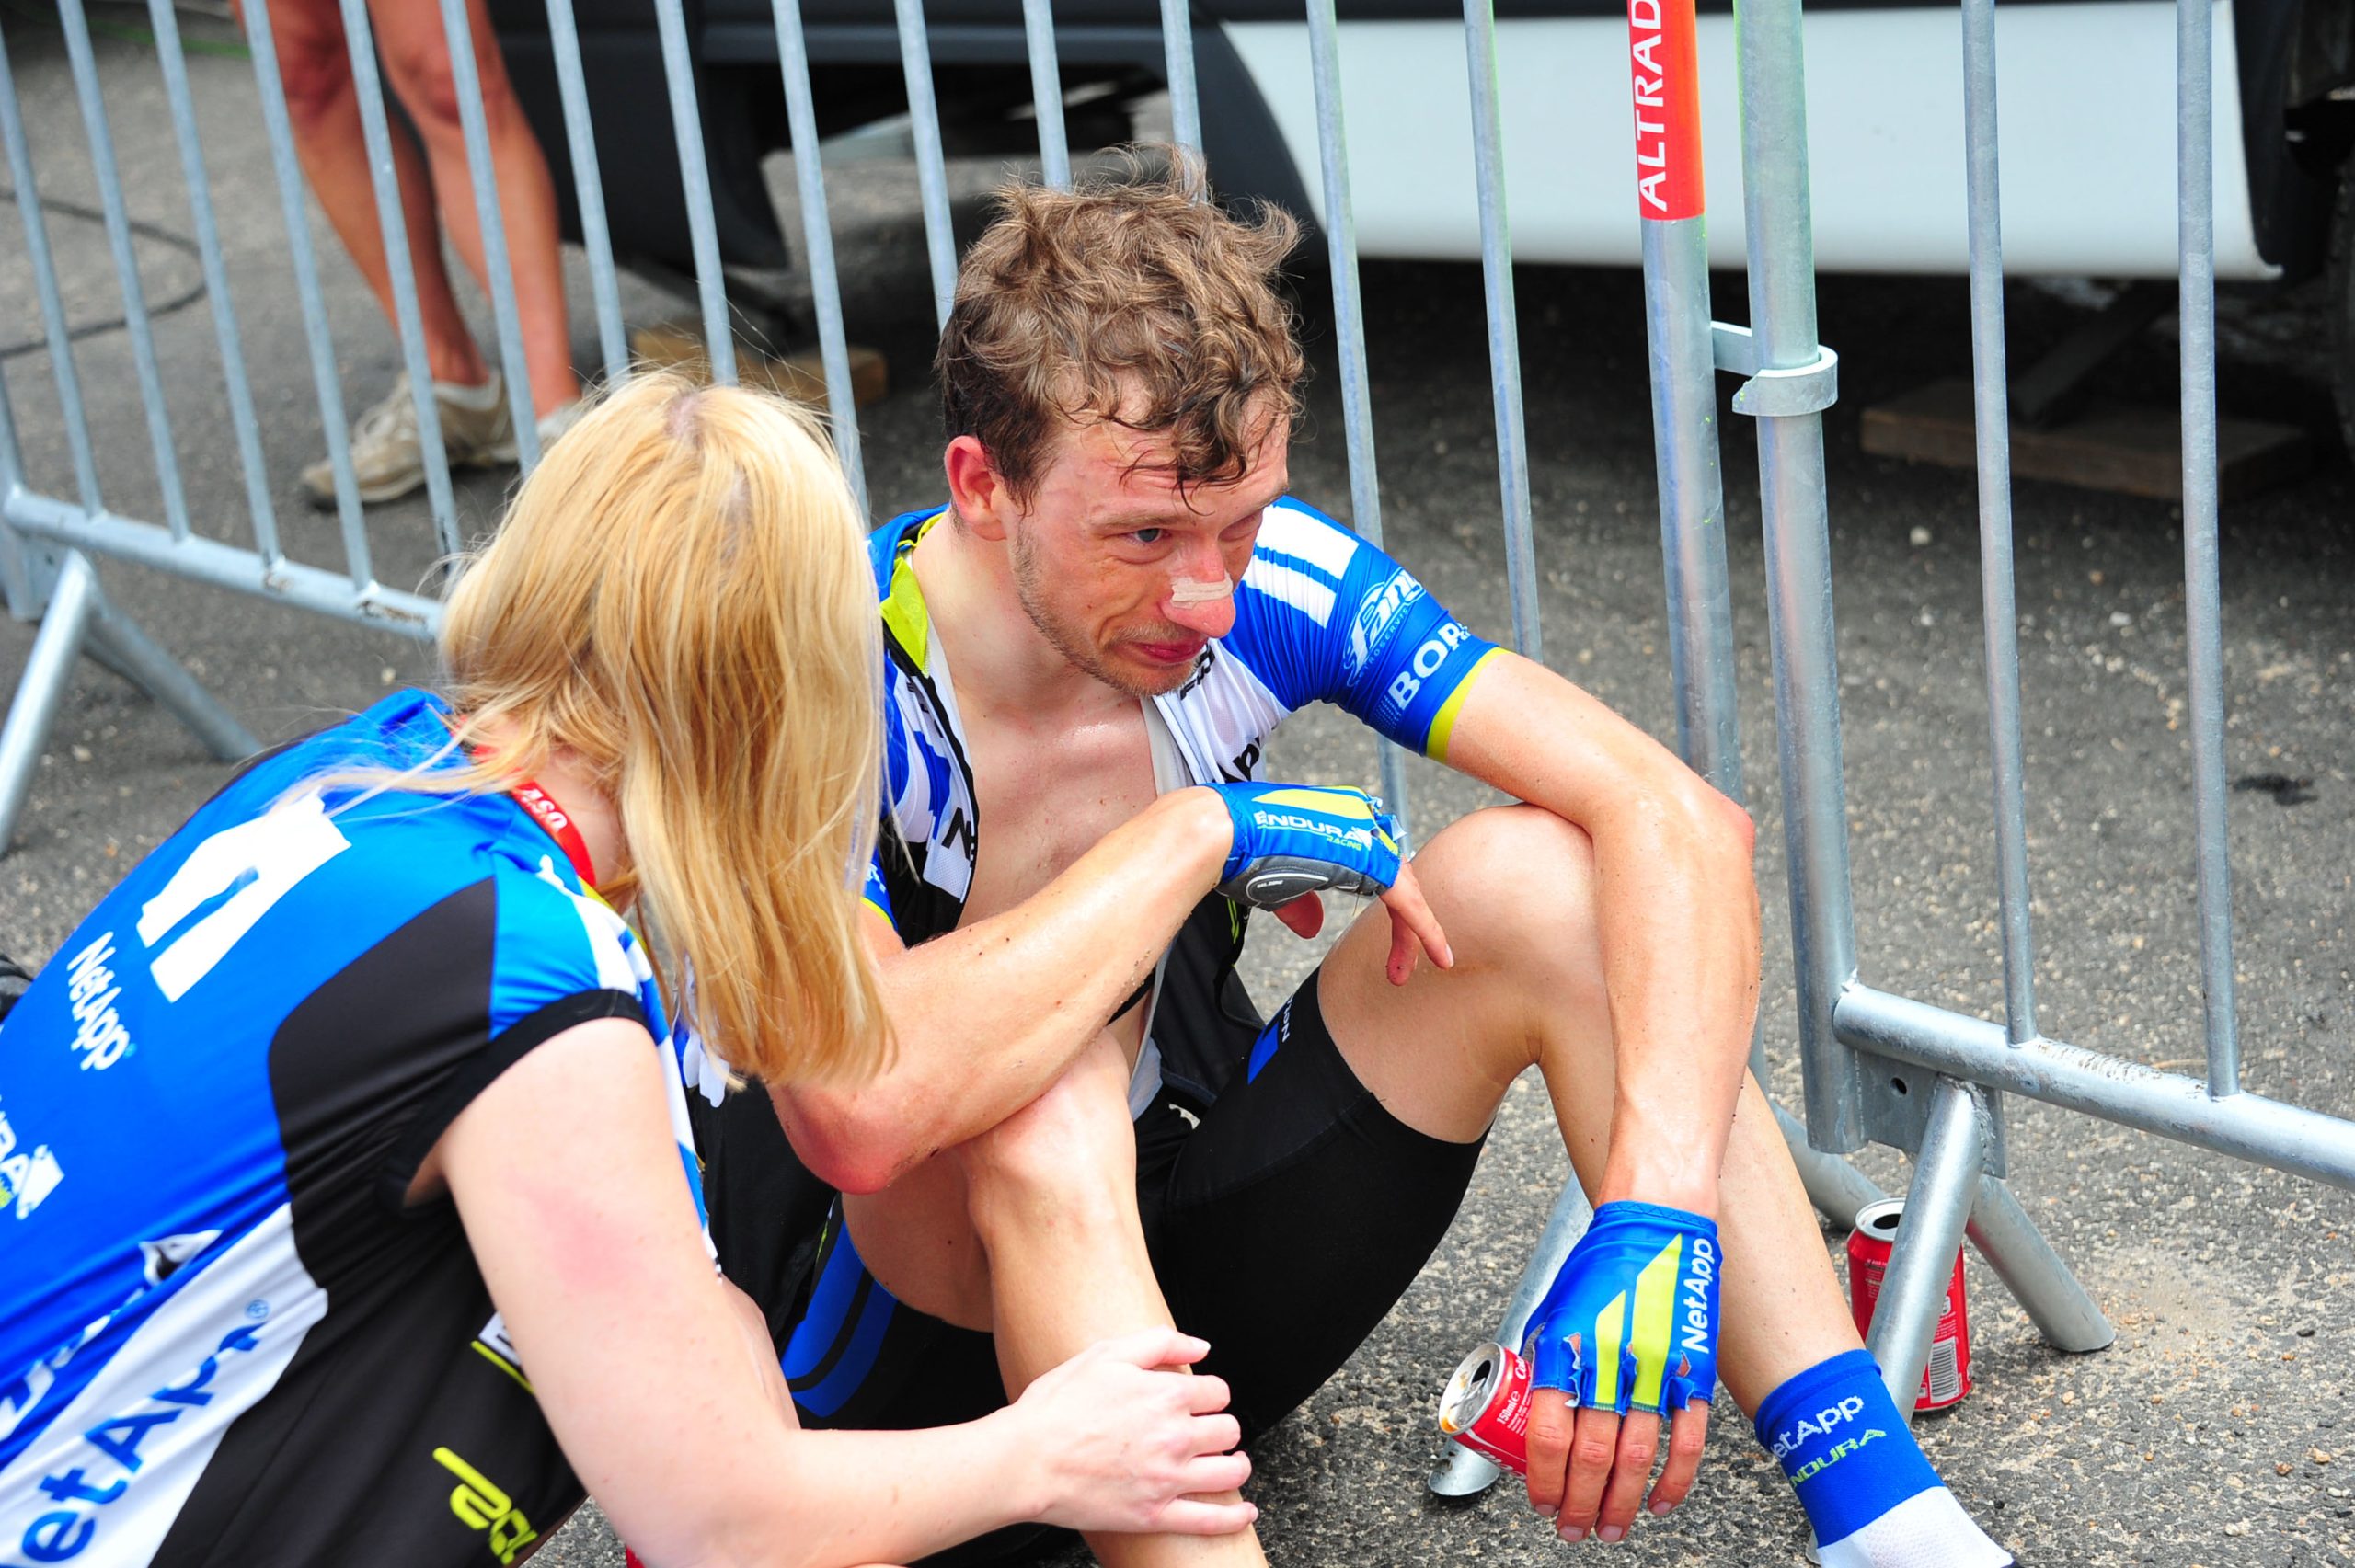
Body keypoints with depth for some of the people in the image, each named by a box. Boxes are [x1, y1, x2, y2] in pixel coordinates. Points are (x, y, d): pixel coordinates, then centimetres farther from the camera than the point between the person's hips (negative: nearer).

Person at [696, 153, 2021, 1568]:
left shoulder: (1269, 586, -14)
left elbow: (1676, 817, -20)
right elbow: (863, 1111, -45)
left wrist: (1657, 1213, -35)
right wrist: (1199, 833, -33)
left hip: (1193, 1265, 4)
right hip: (907, 1369, -4)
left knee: (1533, 877, -18)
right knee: (1044, 1103, -37)